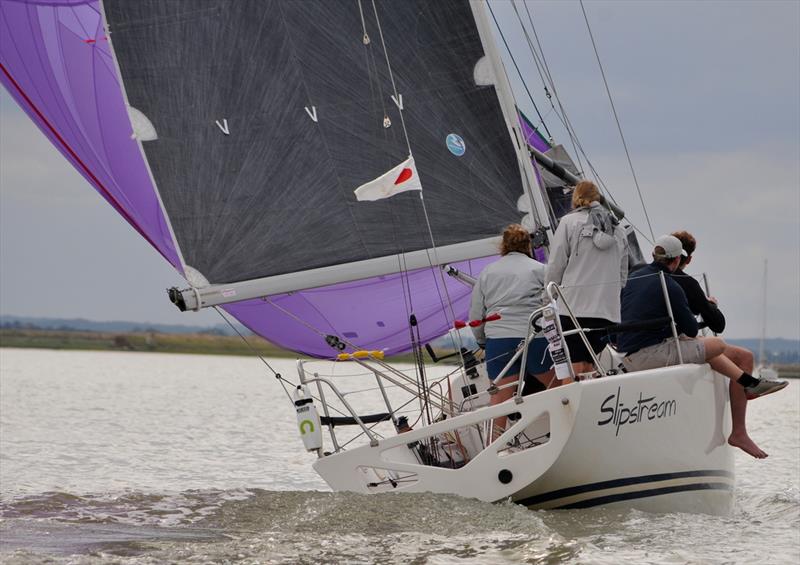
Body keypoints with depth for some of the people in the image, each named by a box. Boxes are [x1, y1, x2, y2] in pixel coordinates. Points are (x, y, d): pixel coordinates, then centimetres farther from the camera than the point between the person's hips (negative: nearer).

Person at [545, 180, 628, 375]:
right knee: (588, 369, 7)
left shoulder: (569, 222, 2)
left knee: (573, 371, -8)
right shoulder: (616, 229, 17)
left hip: (575, 307, -5)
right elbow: (623, 274, 19)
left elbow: (555, 267, 1)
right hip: (608, 310, 5)